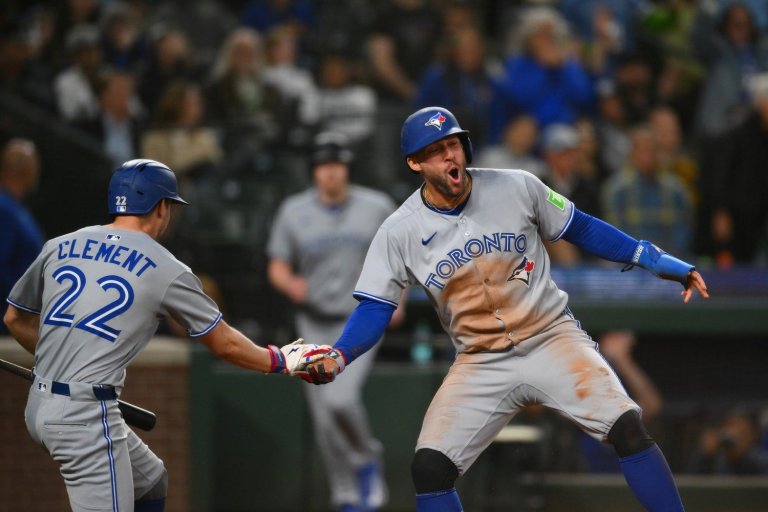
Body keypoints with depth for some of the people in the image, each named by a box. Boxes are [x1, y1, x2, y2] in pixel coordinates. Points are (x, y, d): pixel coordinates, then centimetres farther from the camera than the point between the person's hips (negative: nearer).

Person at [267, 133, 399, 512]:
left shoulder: (377, 207, -3)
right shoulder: (294, 211, -1)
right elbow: (277, 268, 3)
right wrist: (290, 284, -20)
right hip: (315, 325, 2)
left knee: (341, 399, -24)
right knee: (325, 423, 3)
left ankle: (368, 459, 6)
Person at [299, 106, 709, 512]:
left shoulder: (517, 188, -5)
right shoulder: (399, 233, -5)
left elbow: (581, 229, 7)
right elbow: (374, 310, -4)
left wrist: (652, 258, 1)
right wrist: (336, 357, -23)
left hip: (552, 338, -1)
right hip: (480, 364, 1)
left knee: (627, 427, -21)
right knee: (429, 466, -12)